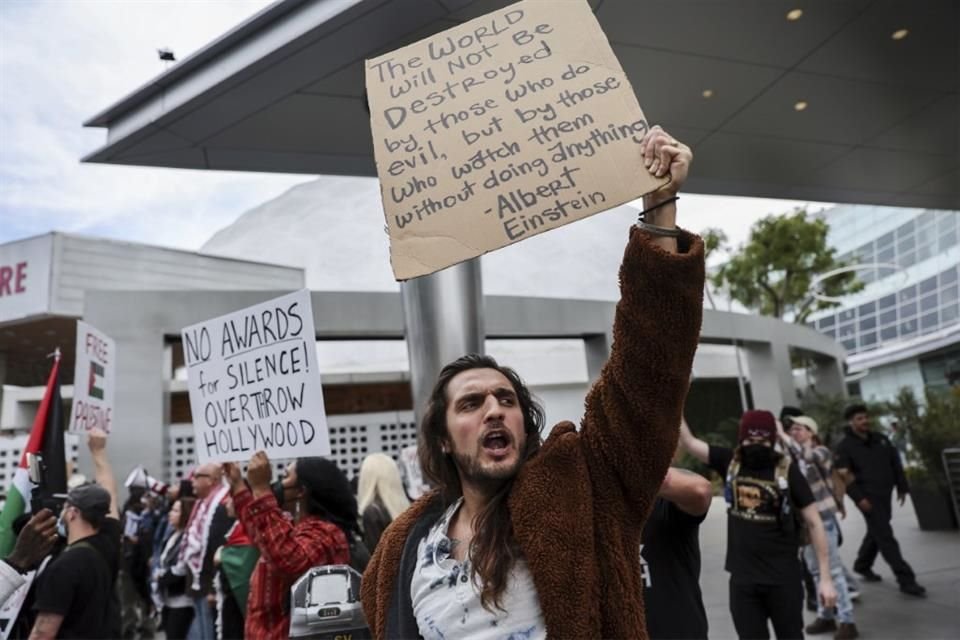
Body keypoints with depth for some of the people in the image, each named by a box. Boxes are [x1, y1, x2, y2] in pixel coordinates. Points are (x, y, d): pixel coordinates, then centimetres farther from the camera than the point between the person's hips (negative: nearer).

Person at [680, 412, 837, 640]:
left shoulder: (787, 470, -11)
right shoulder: (730, 462, -3)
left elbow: (814, 523, -8)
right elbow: (688, 441, -5)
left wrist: (825, 578, -10)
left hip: (783, 578, -2)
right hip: (742, 578, 3)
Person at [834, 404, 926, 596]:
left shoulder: (880, 439, 10)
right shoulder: (845, 447, -9)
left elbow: (895, 464, 16)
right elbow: (844, 476, -14)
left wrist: (902, 487, 12)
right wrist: (859, 498, -20)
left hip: (885, 495, 7)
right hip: (868, 497, -7)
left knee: (876, 533, 20)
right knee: (886, 537, -9)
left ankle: (862, 566, 39)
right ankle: (906, 580, -7)